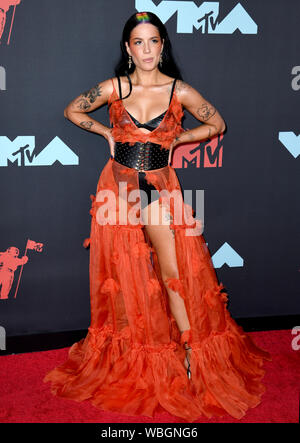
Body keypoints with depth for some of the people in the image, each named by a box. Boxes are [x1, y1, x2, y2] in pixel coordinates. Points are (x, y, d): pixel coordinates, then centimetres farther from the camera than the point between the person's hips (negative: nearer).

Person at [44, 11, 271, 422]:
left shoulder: (180, 91, -4)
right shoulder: (113, 88, -2)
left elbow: (217, 125, 8)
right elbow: (73, 111, 13)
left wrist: (175, 139, 3)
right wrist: (109, 133, 4)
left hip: (160, 186, -1)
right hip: (120, 184, 1)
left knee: (172, 271, -5)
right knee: (123, 270, 8)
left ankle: (191, 354, 6)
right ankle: (124, 349, 24)